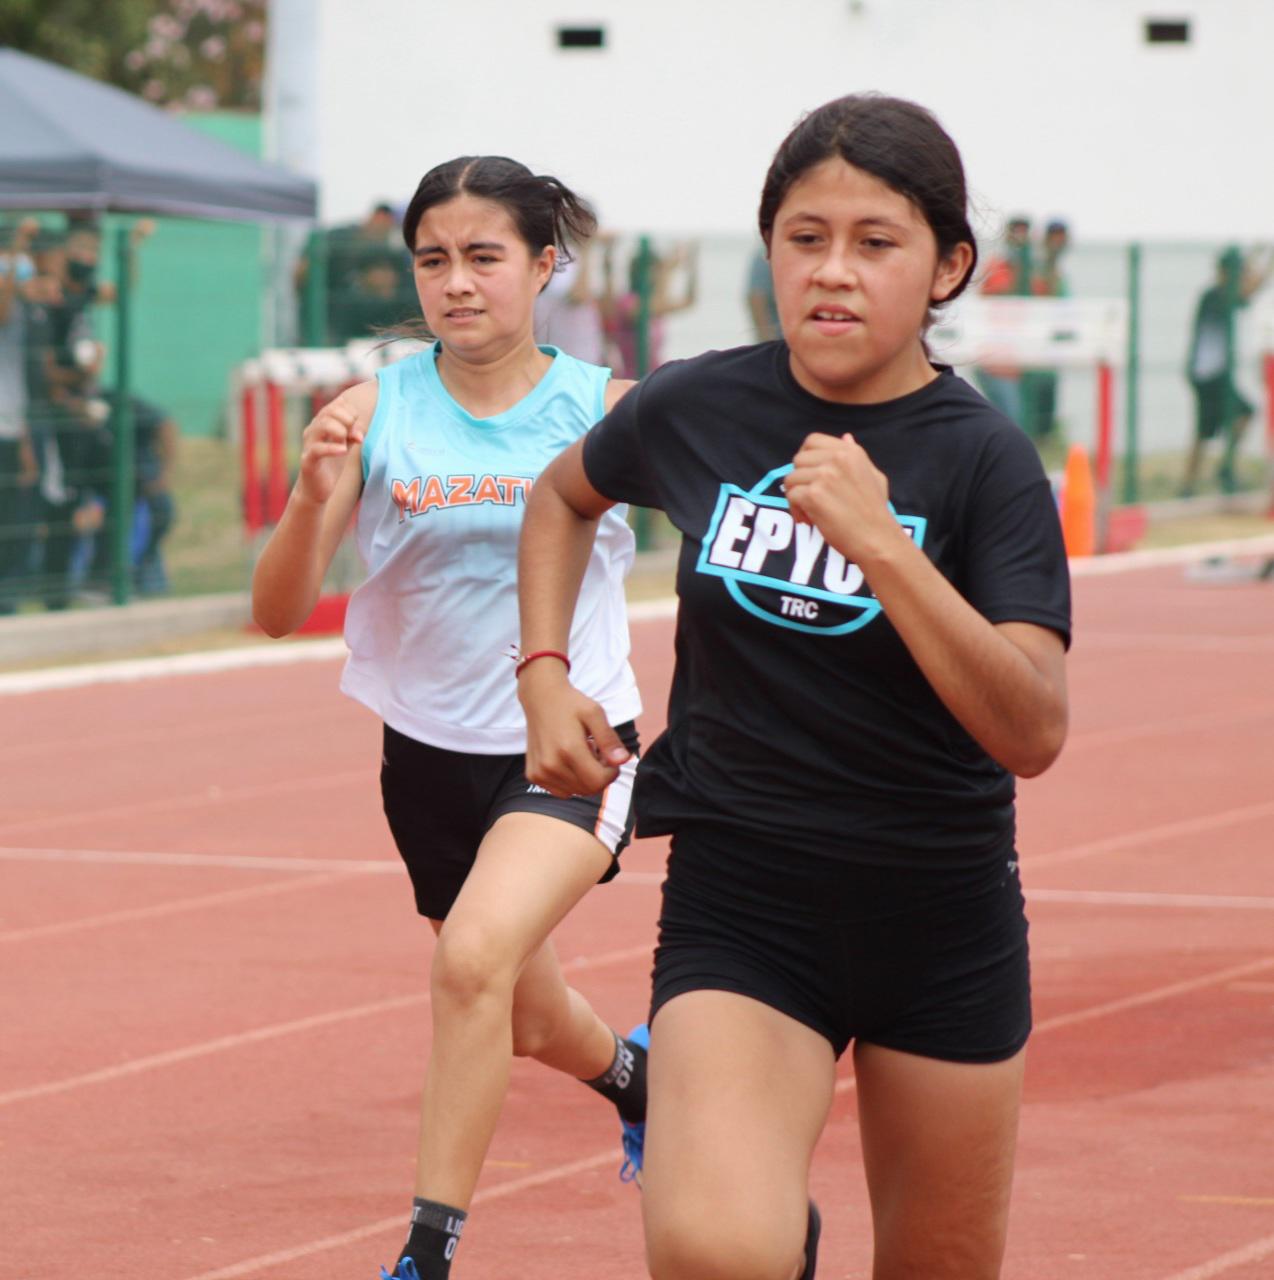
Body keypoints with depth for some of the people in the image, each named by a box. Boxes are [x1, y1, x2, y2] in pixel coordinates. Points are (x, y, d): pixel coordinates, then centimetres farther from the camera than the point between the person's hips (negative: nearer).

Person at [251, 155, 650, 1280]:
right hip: (433, 755, 3)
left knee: (476, 957, -29)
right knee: (530, 1023, 21)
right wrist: (315, 496, -30)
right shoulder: (375, 413, -7)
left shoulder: (606, 409, -9)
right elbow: (277, 612, -11)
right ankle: (631, 1073, 57)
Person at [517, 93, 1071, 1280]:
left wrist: (879, 543, -28)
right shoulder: (696, 409, -2)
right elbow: (563, 497, 22)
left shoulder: (983, 459, -9)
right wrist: (543, 678, 9)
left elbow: (1031, 733, -21)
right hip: (742, 904, 0)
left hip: (944, 921, 0)